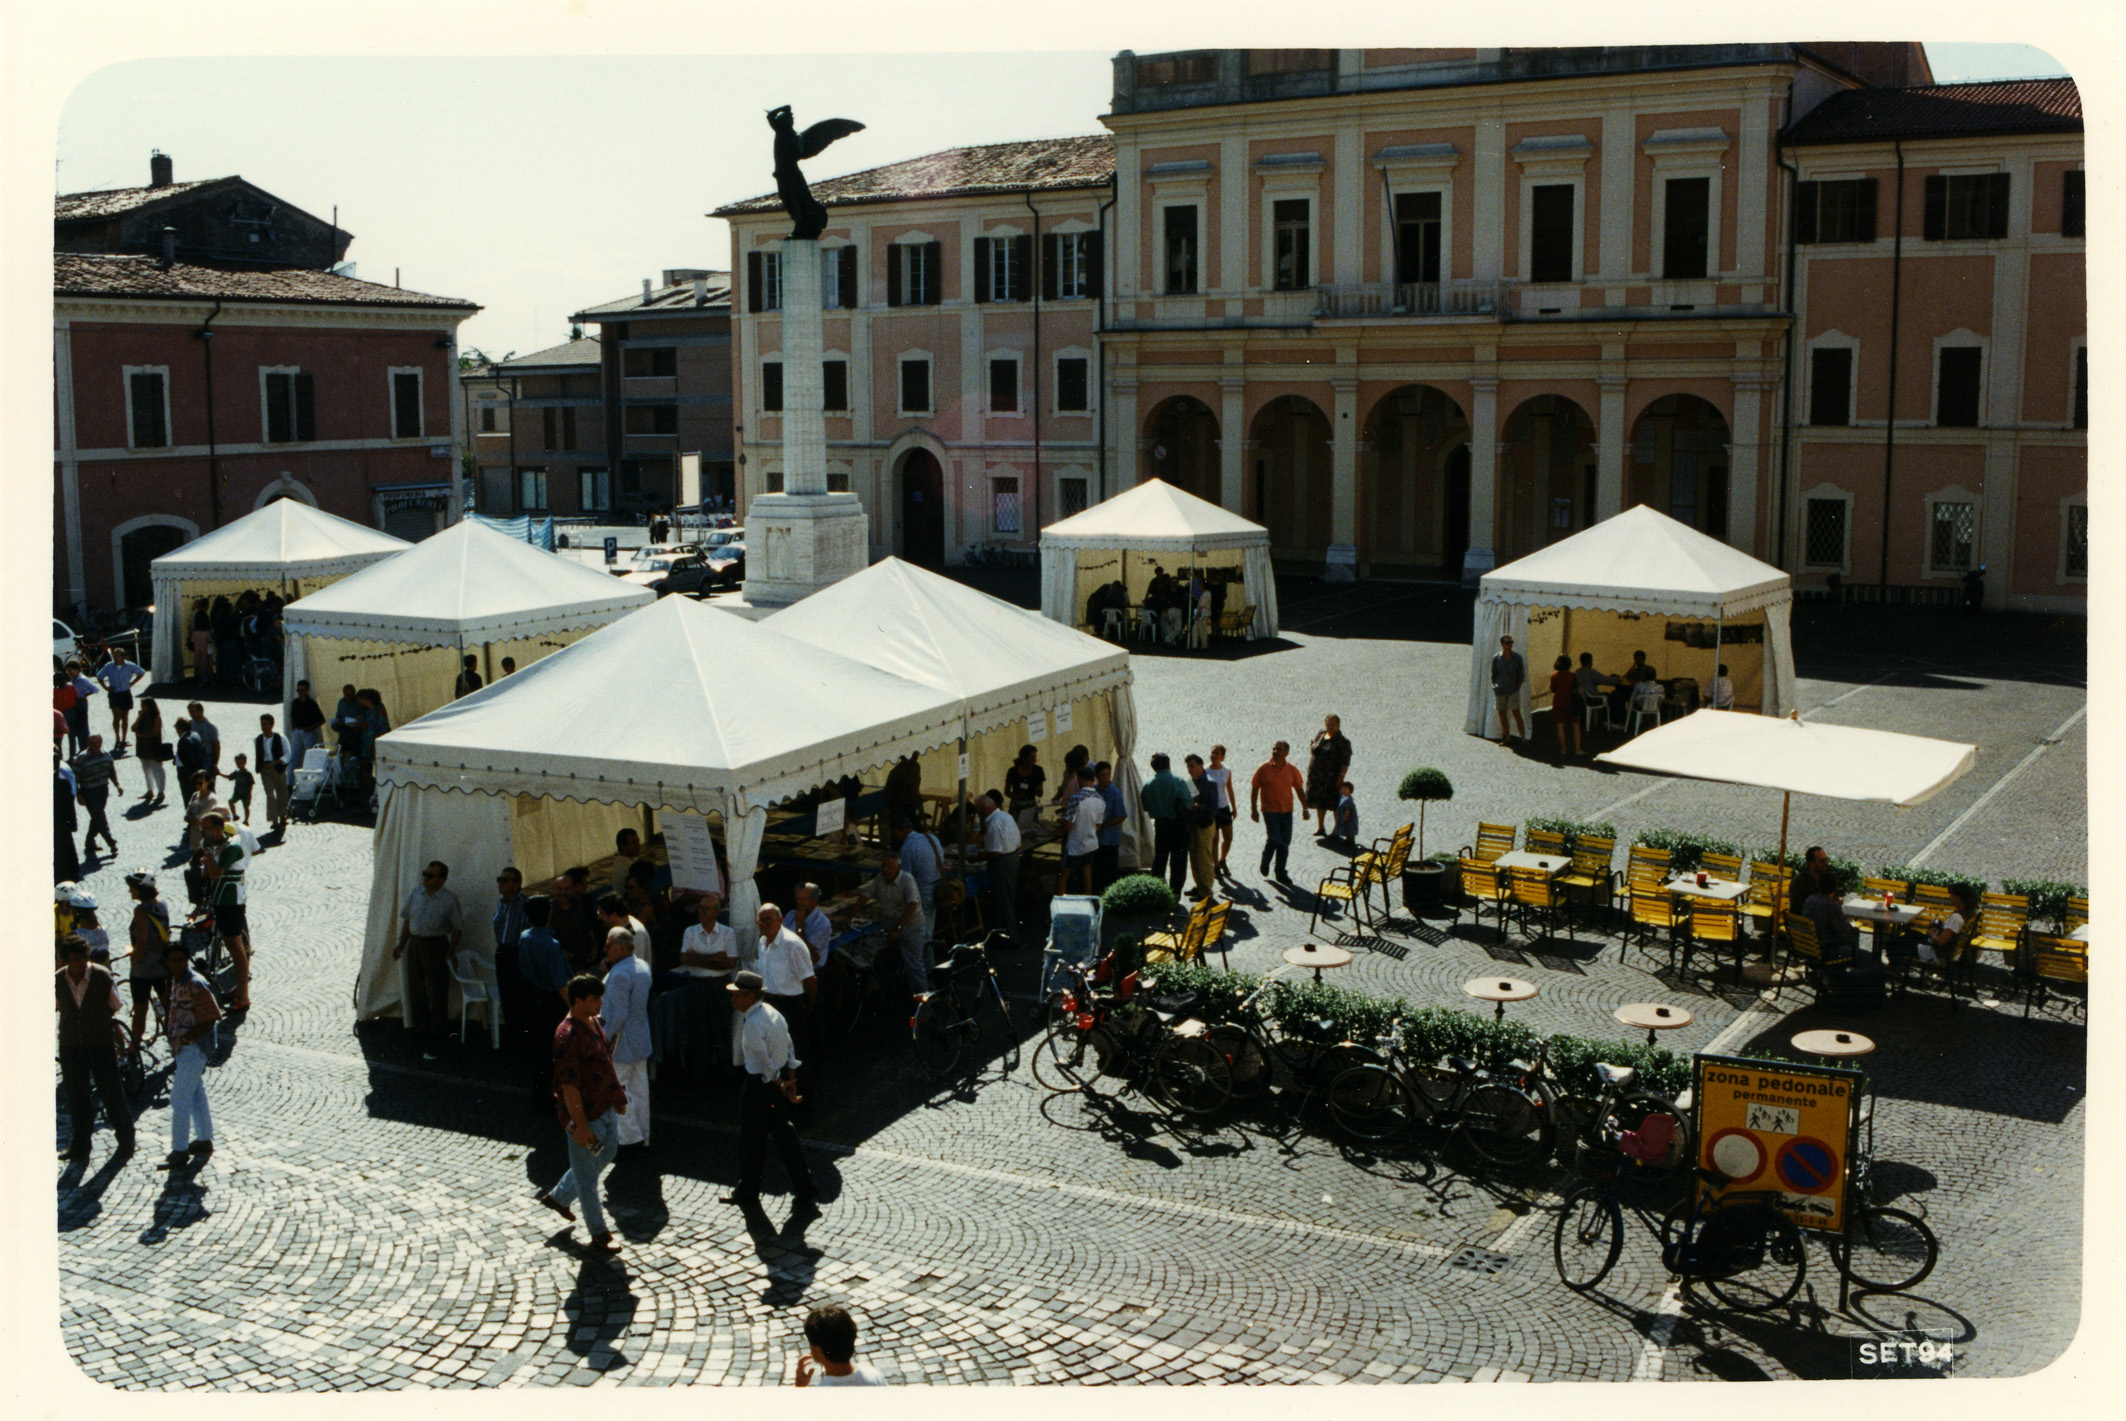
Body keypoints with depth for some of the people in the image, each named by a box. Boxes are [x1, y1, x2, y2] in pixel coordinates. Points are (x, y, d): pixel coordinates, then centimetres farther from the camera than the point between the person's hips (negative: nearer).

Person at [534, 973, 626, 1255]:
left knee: (607, 1153, 26)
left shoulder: (593, 1023, 3)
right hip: (584, 1114, -10)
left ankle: (559, 1196, 42)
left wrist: (617, 1095, 22)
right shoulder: (568, 1036, -27)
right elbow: (569, 1086, -26)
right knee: (587, 1175, 5)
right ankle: (599, 1236, 17)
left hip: (604, 1107, 10)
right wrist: (580, 1126, -25)